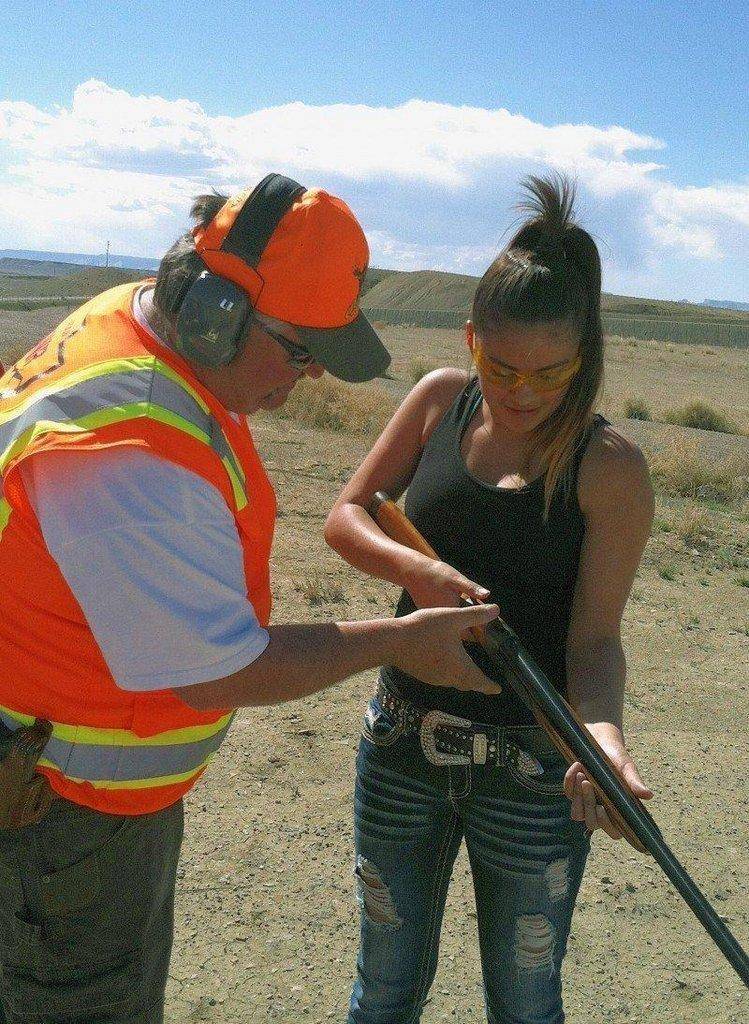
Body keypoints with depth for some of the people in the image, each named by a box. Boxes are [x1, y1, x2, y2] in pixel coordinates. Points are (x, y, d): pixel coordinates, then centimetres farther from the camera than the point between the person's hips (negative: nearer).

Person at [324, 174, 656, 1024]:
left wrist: (603, 734, -33)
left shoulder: (610, 469, -14)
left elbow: (595, 636, -13)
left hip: (531, 768, -2)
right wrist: (417, 571, -20)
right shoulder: (440, 400, -3)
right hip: (402, 741, 3)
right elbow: (344, 517, 0)